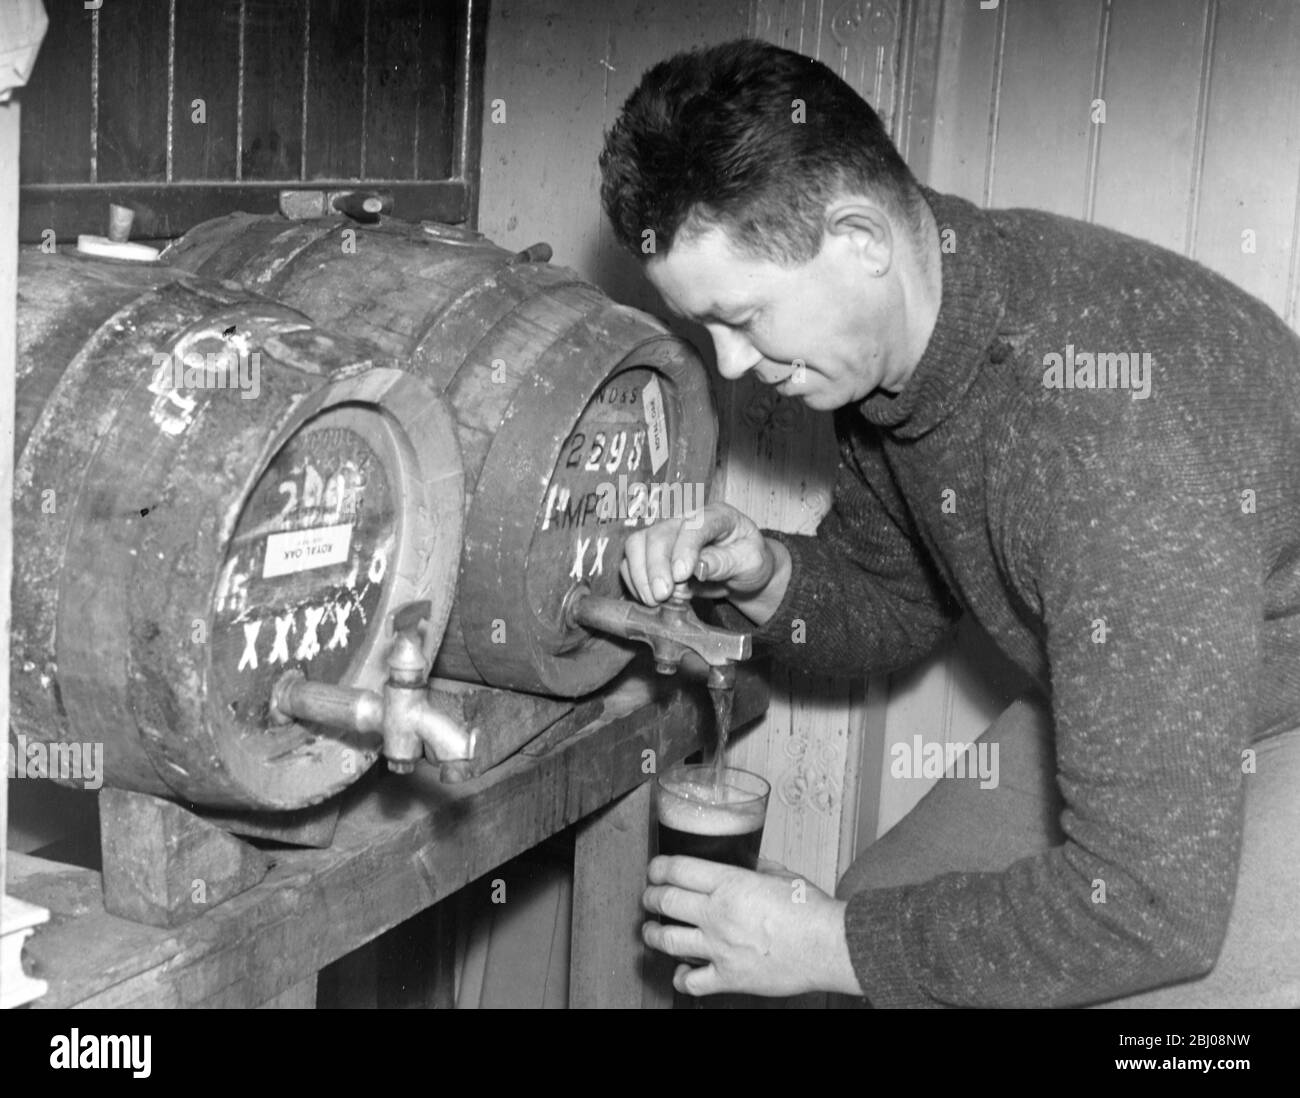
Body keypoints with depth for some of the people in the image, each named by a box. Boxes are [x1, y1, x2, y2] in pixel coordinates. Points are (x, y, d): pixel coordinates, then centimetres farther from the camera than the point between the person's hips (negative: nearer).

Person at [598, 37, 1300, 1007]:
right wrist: (766, 581, -13)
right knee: (883, 905, 4)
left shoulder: (1109, 417, -35)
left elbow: (1148, 908, -34)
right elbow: (895, 606, 9)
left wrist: (833, 945, -22)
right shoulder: (877, 340, -9)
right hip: (1130, 720, 8)